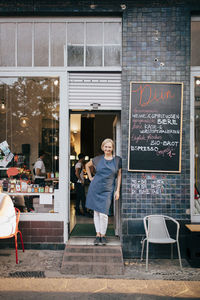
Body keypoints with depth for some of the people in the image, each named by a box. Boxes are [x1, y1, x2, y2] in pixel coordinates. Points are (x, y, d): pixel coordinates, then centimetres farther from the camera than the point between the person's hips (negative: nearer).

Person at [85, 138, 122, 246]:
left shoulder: (118, 160, 1)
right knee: (96, 212, 6)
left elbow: (119, 176, 5)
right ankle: (98, 235, 17)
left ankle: (103, 235, 11)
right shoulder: (98, 159, 3)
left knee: (103, 213, -8)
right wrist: (90, 177, 11)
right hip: (95, 188, 2)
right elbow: (87, 165, 21)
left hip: (107, 190, -2)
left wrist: (117, 191, 0)